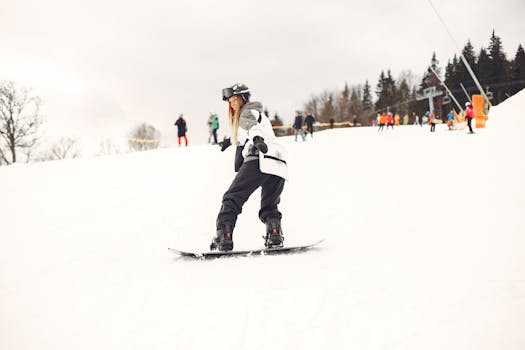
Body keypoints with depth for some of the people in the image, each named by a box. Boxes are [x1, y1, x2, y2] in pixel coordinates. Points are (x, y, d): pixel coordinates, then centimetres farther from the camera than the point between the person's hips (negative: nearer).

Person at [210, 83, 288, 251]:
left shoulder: (248, 112, 10)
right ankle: (275, 234, -11)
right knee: (269, 206, 15)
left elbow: (252, 126, -17)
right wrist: (230, 140, 75)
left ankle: (223, 237, -16)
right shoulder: (259, 114, 37)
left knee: (233, 198, -4)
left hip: (259, 161, -8)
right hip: (279, 166, 8)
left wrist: (256, 138, -37)